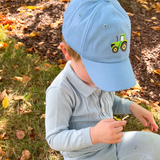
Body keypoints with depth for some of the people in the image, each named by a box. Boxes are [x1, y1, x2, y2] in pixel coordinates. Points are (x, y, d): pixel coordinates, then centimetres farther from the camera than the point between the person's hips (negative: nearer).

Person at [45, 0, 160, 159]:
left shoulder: (99, 75, -7)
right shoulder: (60, 91, -29)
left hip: (114, 144, 6)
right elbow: (54, 138, -24)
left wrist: (131, 107, -3)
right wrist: (93, 135, -38)